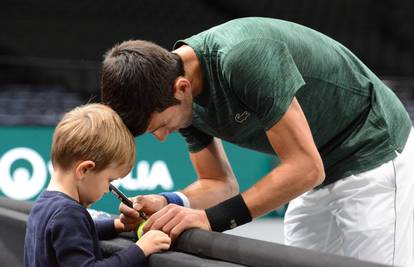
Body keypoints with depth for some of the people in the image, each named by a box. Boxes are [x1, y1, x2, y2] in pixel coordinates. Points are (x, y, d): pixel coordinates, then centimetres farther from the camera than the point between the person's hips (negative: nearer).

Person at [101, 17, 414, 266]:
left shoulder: (243, 57, -33)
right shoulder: (179, 99, -7)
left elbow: (306, 167, -31)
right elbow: (220, 182, 2)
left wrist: (213, 218, -32)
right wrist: (170, 203, -18)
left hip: (373, 153, -8)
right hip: (322, 174, 8)